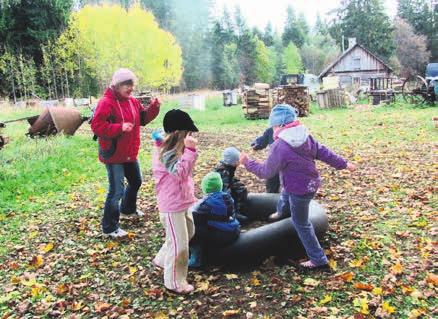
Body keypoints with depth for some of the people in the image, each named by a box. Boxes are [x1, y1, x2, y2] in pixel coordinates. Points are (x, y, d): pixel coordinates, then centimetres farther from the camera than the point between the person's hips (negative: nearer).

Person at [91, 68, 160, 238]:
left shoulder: (133, 102, 7)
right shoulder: (106, 103, -18)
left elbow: (143, 118, 11)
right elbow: (97, 126, -24)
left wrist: (154, 107, -6)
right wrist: (120, 127, -31)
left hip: (130, 154, 9)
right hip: (113, 155, -9)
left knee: (136, 182, 25)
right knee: (117, 191, -5)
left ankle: (128, 209, 50)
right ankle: (109, 228, 8)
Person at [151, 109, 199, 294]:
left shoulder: (177, 149, 7)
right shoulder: (168, 153, -23)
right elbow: (180, 173, -38)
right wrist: (190, 150, -39)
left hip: (184, 201, 10)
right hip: (172, 205, -10)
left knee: (188, 234, 25)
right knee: (179, 244, 0)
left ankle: (162, 260, 44)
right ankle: (174, 282, 18)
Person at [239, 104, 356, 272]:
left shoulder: (280, 146, -29)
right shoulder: (305, 135, -7)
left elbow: (266, 171, -17)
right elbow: (323, 152, 0)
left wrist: (247, 163, -4)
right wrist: (343, 164, 12)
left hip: (299, 190, -8)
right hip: (310, 183, 8)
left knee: (301, 224, 8)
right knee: (285, 198, 36)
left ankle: (319, 261, 17)